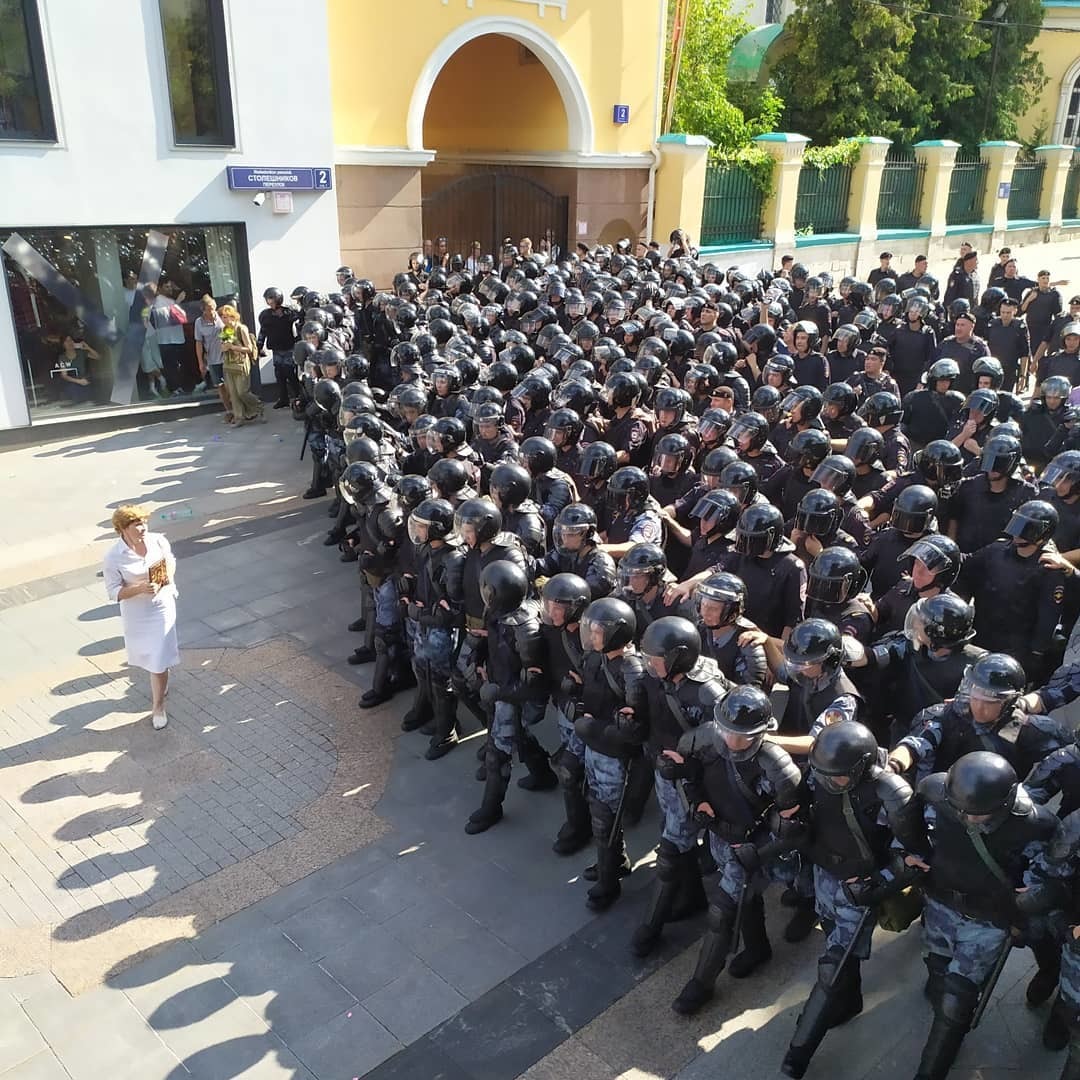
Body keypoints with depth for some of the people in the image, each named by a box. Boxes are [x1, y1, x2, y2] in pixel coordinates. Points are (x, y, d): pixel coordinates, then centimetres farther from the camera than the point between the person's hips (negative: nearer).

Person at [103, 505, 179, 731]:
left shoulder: (158, 541, -13)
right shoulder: (113, 557, -21)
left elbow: (171, 561, 8)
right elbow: (113, 592, -17)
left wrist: (168, 576, -13)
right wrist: (140, 588, -32)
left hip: (162, 608, 0)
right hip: (135, 614, 0)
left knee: (159, 659, 2)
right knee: (146, 653, 23)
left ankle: (158, 706, 20)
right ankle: (160, 683, 56)